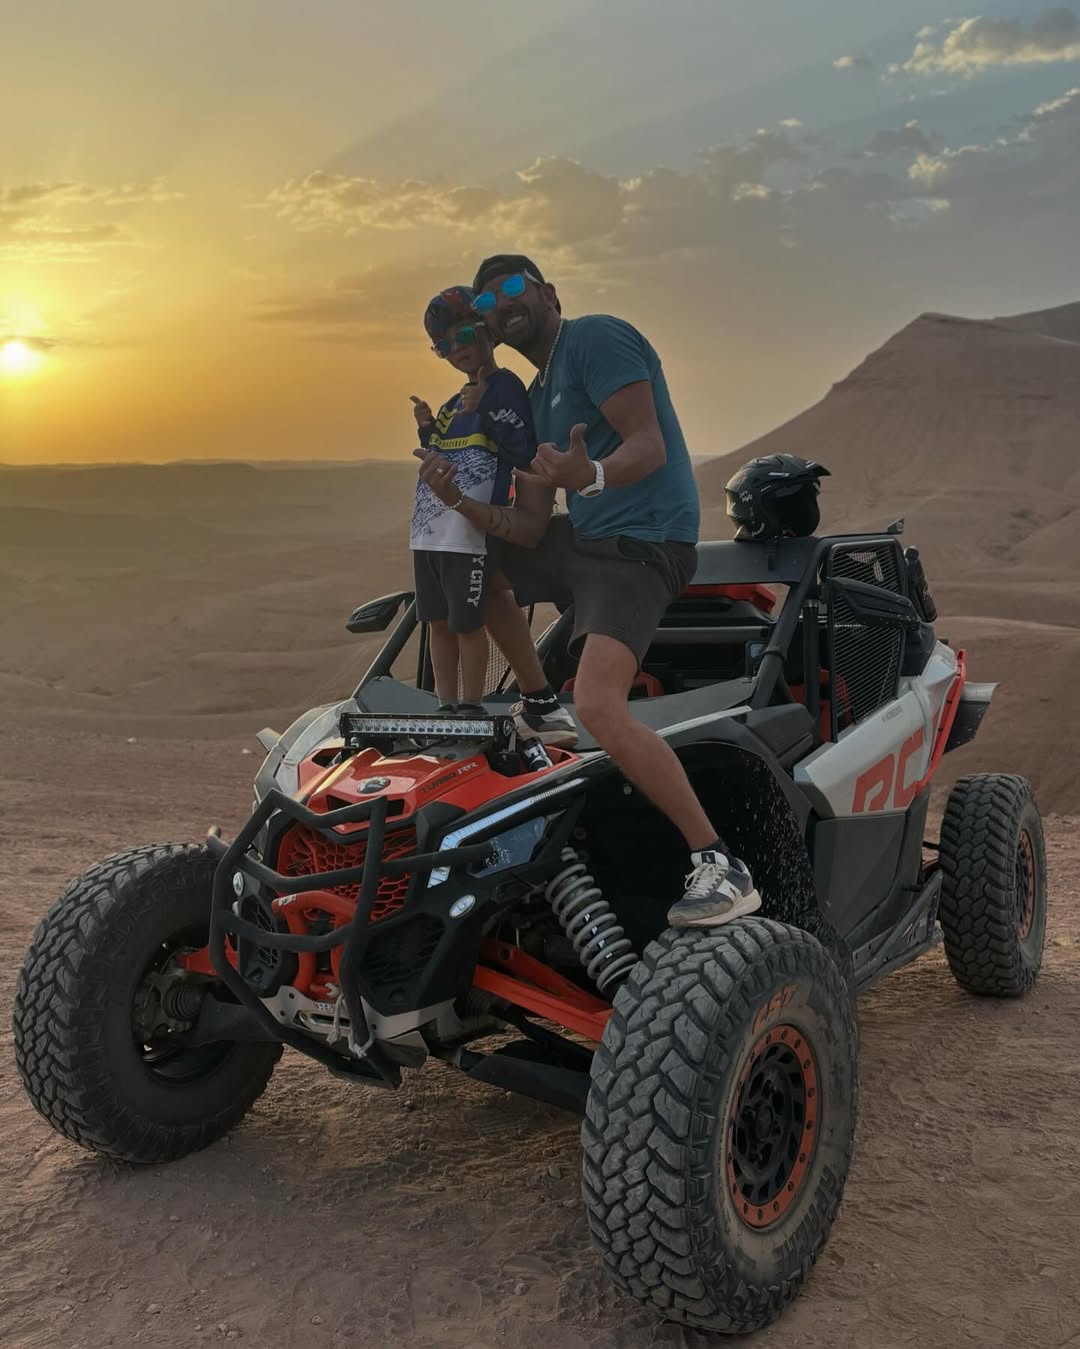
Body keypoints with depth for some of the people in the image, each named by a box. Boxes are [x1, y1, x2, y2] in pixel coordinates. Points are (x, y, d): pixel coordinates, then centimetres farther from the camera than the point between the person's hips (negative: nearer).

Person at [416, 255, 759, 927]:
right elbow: (528, 528, 12)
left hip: (641, 545, -10)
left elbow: (649, 446, -21)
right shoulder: (535, 399, 19)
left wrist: (590, 476, -41)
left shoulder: (595, 337, -7)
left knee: (599, 708, -29)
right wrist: (462, 498, -4)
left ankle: (722, 868, -23)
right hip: (583, 538, 10)